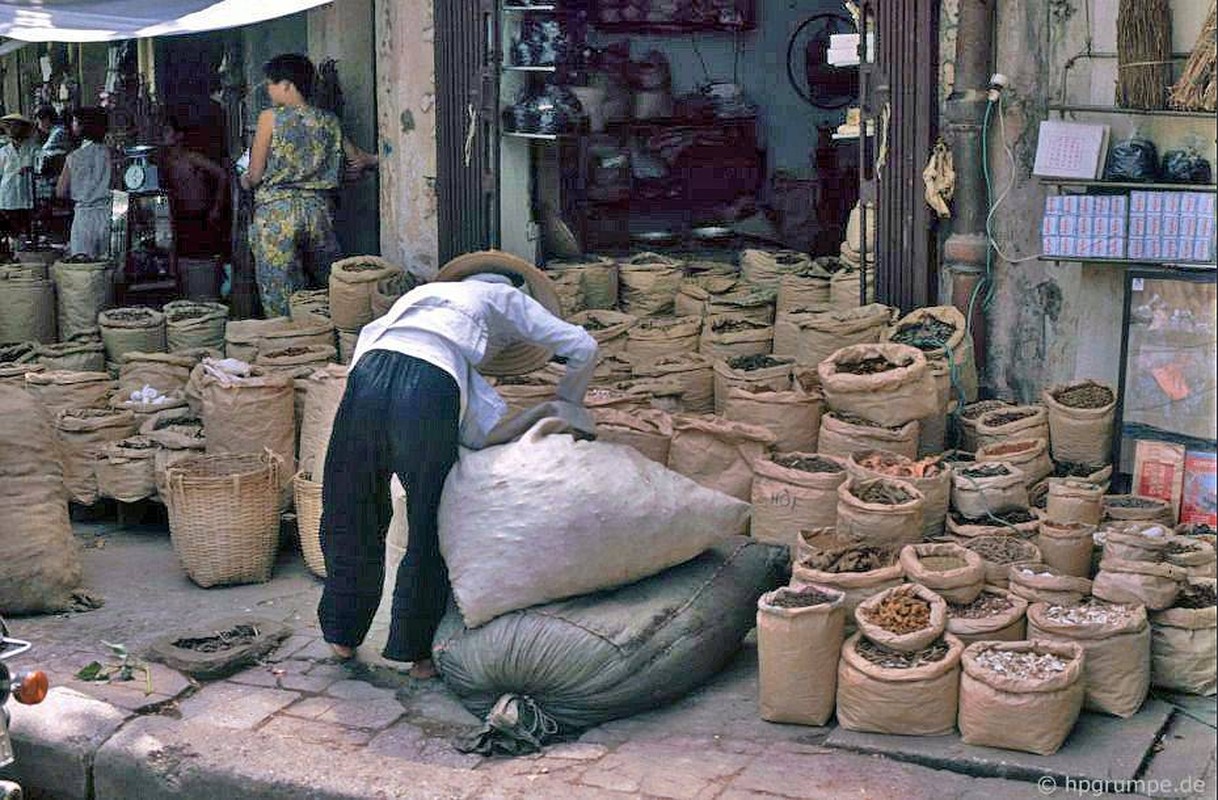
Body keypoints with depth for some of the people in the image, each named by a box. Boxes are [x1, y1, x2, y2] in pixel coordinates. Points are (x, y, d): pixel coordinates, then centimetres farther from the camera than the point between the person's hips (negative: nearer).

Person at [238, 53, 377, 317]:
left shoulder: (270, 118, -2)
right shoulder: (329, 122, 10)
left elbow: (255, 175, -1)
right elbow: (358, 161, 19)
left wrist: (246, 180, 20)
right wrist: (373, 160, 40)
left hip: (276, 211, -4)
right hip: (318, 211, 4)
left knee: (280, 304, 0)